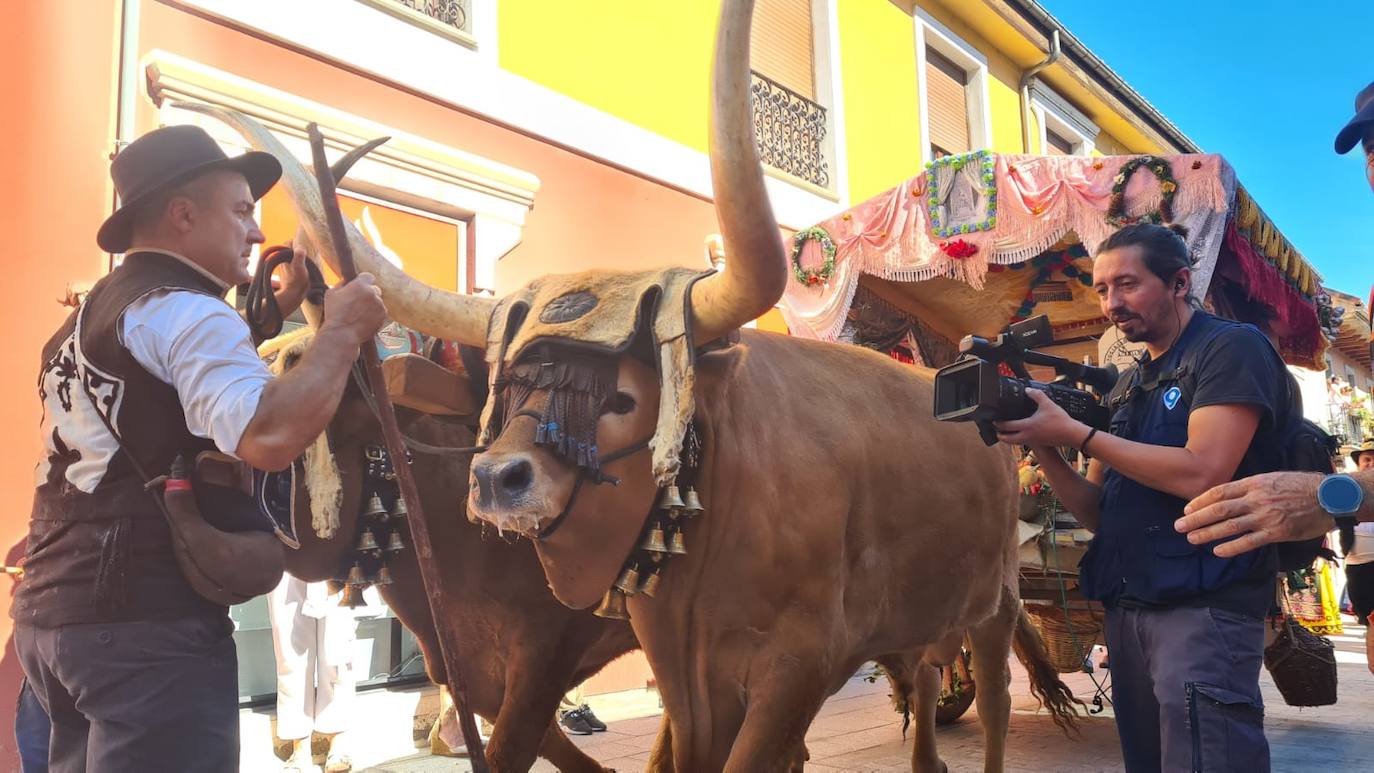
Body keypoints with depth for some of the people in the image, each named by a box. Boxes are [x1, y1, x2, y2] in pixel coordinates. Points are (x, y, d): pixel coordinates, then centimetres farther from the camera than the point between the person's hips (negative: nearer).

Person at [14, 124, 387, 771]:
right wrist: (342, 331, -17)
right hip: (148, 621, -10)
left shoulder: (89, 318, 19)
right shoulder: (185, 310, -13)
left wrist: (274, 312, 21)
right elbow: (269, 438, -28)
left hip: (51, 614, 10)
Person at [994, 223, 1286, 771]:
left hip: (1203, 606, -8)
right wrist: (1045, 449, -4)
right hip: (1128, 607, 8)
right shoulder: (1127, 387, 17)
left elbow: (1201, 474, -20)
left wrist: (1075, 433, -15)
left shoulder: (1232, 349, -5)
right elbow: (1098, 514, 13)